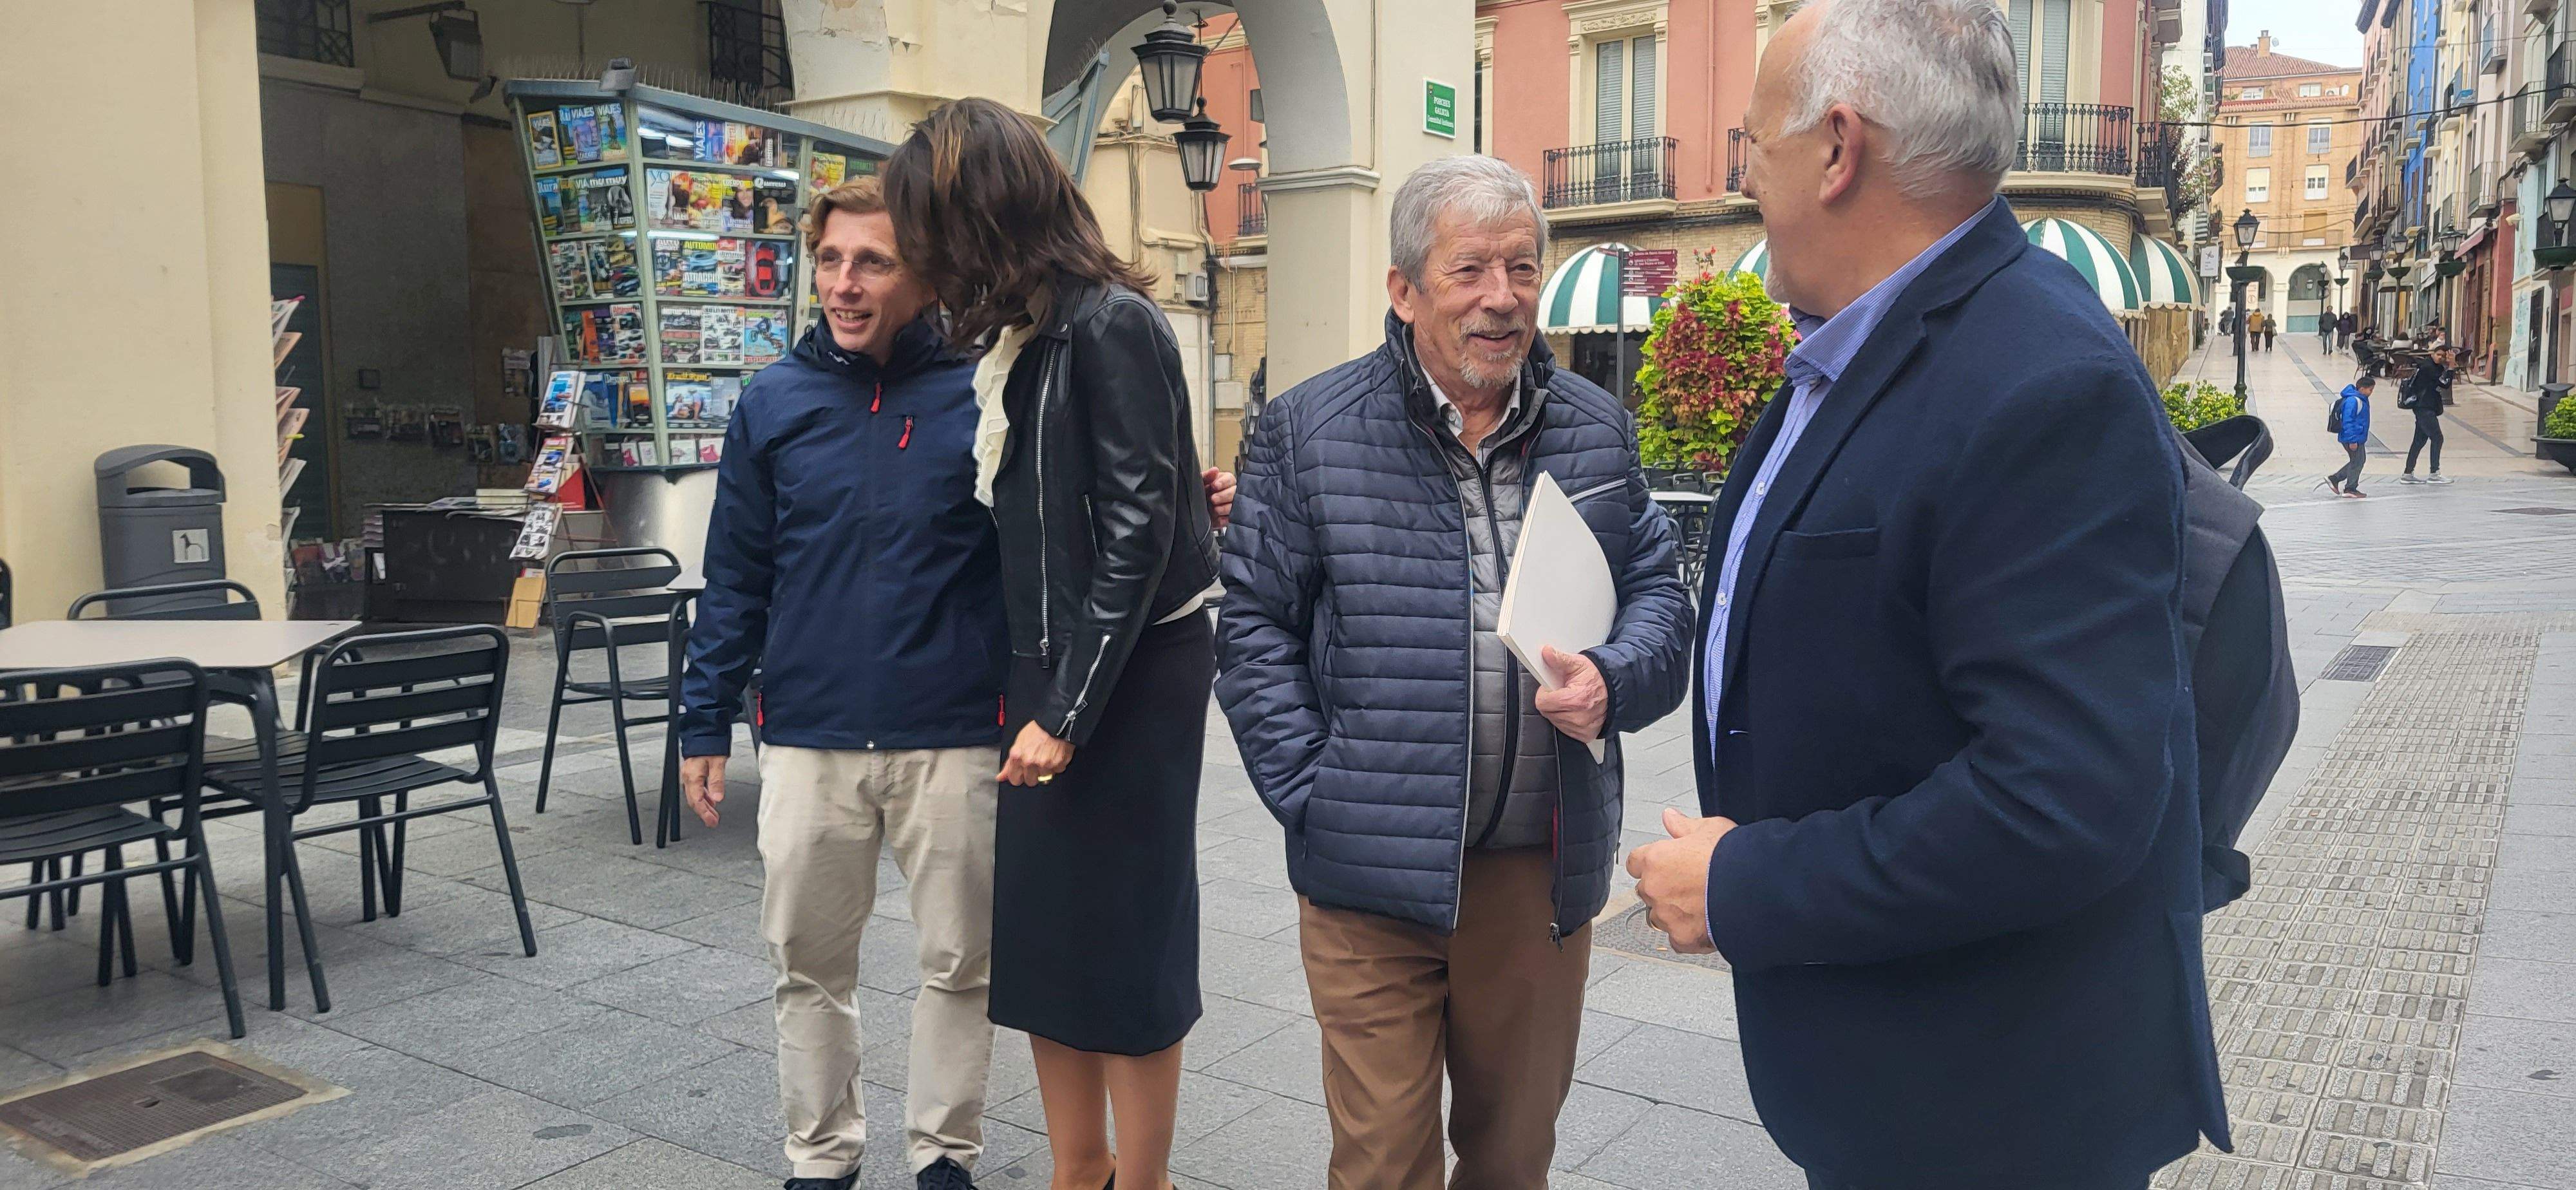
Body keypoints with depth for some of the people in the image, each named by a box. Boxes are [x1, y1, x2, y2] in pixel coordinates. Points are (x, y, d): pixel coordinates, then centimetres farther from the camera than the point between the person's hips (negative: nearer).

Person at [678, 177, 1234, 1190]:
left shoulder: (985, 396, -2)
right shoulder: (774, 403, 4)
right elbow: (735, 579, 8)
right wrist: (704, 723, 7)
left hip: (953, 739, -1)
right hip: (808, 737, 2)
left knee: (959, 961, 10)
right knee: (808, 960, 13)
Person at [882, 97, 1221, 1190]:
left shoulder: (1111, 325, -14)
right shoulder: (1025, 334, 12)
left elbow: (1138, 531, -18)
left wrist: (1069, 711, -18)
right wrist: (1039, 691, 10)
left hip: (1130, 676, -8)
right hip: (1052, 668, 8)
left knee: (1123, 945, 2)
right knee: (1041, 936, 12)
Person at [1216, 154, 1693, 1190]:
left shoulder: (1596, 429, 7)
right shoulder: (1308, 431, -3)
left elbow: (1659, 589, 12)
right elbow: (1254, 625, -1)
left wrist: (1614, 679, -10)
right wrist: (1313, 797, -9)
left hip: (1542, 869, 3)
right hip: (1373, 873, -3)